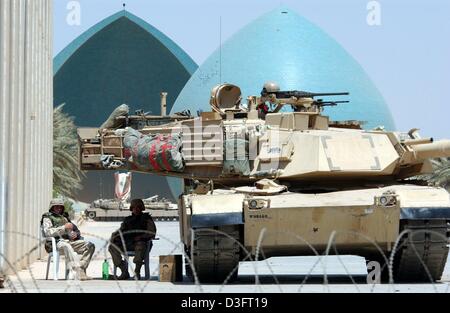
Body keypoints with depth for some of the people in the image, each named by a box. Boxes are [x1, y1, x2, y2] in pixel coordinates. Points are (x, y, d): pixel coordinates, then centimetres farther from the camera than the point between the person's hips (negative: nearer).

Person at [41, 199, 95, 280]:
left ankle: (81, 268, -26)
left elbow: (76, 230, 31)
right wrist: (64, 227, -11)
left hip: (70, 241, 7)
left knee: (90, 245, -15)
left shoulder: (65, 217, 30)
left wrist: (75, 234, 4)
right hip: (57, 242, -7)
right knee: (66, 246, -42)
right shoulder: (47, 218, 12)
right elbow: (48, 232, -6)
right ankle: (79, 272, -54)